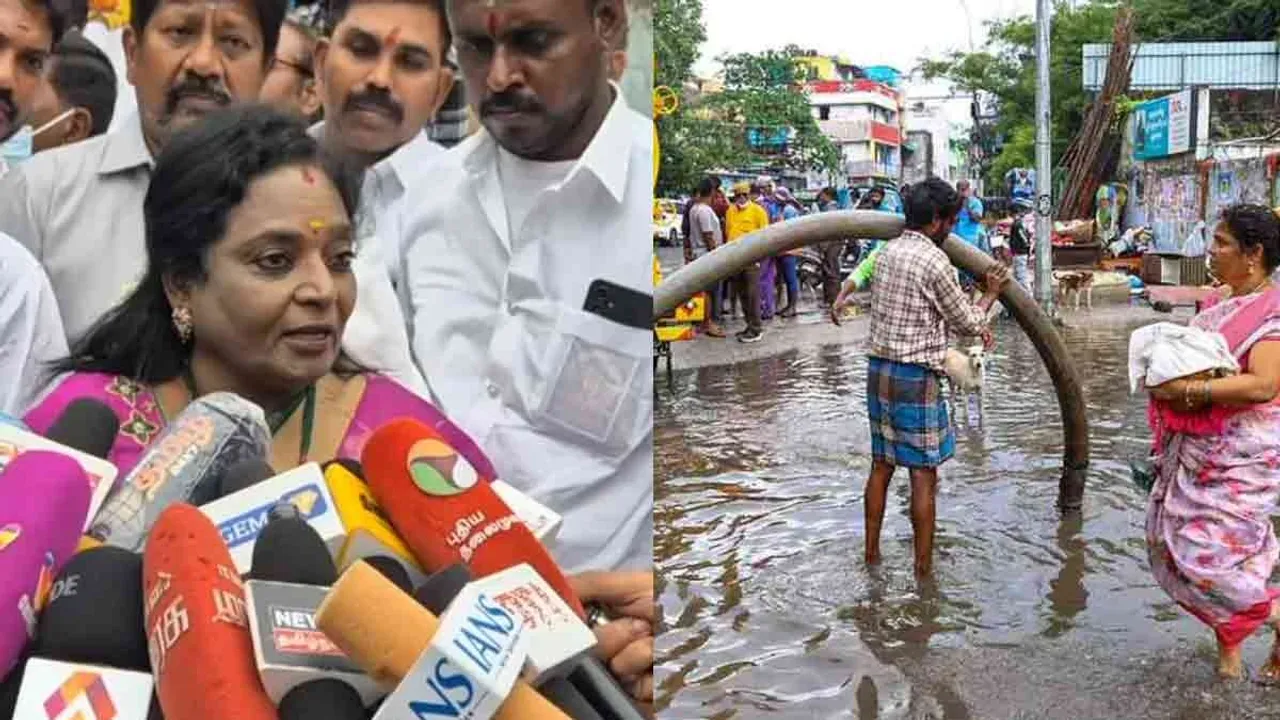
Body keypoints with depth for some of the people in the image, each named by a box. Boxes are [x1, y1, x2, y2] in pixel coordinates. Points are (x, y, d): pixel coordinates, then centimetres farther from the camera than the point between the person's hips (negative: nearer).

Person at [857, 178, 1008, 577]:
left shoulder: (887, 252, 9)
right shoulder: (935, 262, -15)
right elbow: (967, 323, -4)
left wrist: (975, 325, 23)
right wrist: (991, 293, 13)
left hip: (879, 369, 8)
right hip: (915, 377, -8)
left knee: (881, 465, 16)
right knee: (923, 474, 1)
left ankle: (871, 551, 24)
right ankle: (923, 567, 7)